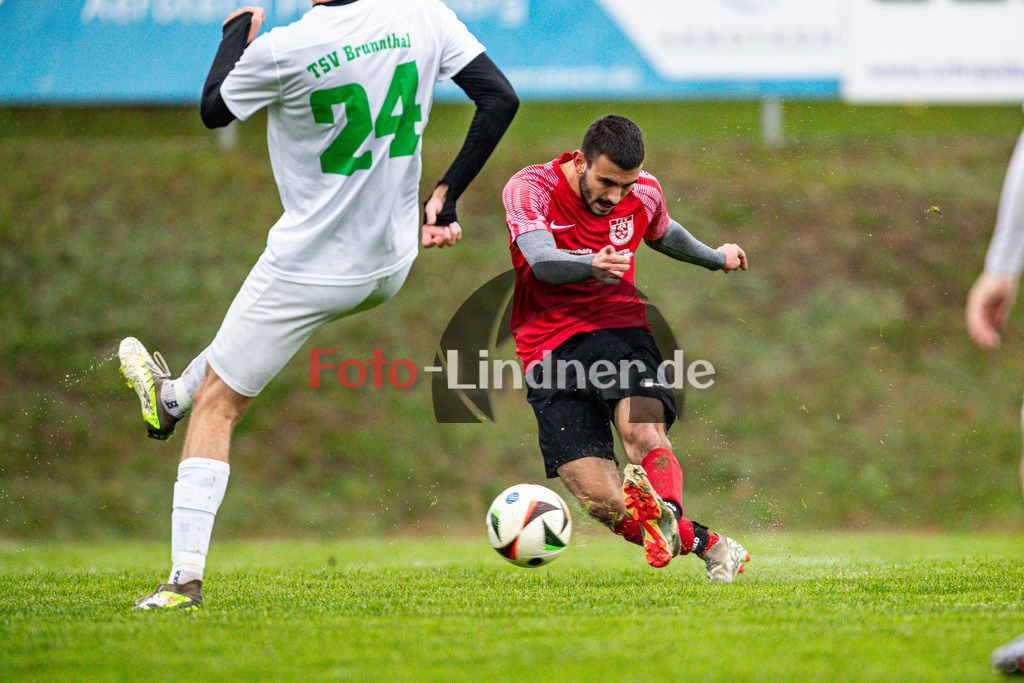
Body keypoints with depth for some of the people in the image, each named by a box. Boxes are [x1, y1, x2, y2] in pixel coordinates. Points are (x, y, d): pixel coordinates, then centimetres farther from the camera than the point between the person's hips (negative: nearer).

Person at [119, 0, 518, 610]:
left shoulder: (282, 50, -21)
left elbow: (214, 110, -1)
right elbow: (500, 99, -4)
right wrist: (448, 194, 4)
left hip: (310, 270, -5)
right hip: (393, 264, 5)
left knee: (217, 403, 7)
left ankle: (186, 576, 3)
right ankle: (170, 397, 50)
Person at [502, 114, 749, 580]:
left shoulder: (645, 193, 4)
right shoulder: (529, 188, -9)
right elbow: (541, 260, -27)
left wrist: (715, 258, 44)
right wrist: (592, 266, -47)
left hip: (619, 329, 2)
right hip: (550, 349, -2)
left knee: (645, 432, -32)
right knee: (602, 501, -15)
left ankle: (665, 516, -56)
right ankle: (707, 544, -2)